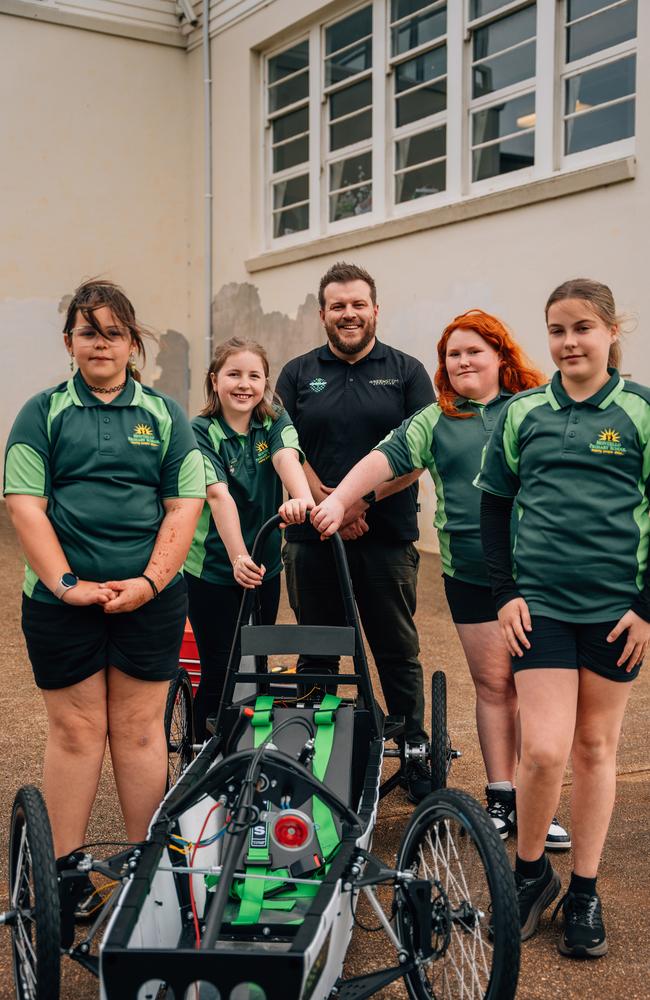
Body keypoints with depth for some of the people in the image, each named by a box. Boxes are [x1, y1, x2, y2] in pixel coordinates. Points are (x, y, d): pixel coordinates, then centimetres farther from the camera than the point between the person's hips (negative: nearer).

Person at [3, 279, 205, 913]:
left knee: (139, 729, 7)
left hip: (149, 598, 1)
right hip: (62, 598, -1)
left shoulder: (163, 415, 9)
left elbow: (185, 504, 4)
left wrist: (152, 580, -8)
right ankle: (63, 869, 16)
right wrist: (66, 583, -11)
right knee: (75, 730, 5)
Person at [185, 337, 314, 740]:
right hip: (213, 571, -4)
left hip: (265, 568, 4)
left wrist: (303, 497, -45)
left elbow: (287, 457, -23)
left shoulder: (275, 423, -1)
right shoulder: (201, 432, -11)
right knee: (220, 675, 0)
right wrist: (237, 557, -38)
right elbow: (219, 495, -25)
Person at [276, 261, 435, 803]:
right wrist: (328, 505, -12)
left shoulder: (407, 371, 5)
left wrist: (362, 499, -14)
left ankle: (416, 759, 17)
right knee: (316, 654, 10)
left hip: (387, 538, -1)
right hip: (313, 538, 2)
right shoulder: (298, 374, 10)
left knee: (398, 654, 5)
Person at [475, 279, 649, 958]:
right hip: (540, 603, 1)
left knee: (595, 747, 10)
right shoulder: (522, 412, 5)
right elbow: (494, 505, 10)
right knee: (544, 750, -8)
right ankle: (529, 872, 19)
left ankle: (584, 894, 26)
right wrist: (505, 592, 2)